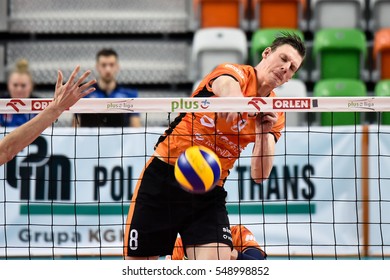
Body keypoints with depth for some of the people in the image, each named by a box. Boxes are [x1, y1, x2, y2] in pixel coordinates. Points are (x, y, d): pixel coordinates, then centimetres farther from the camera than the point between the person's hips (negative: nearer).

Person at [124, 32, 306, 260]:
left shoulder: (275, 114, 6)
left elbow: (259, 175, -2)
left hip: (210, 192, 4)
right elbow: (226, 83, -36)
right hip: (163, 176, -4)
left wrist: (266, 130, -18)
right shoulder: (237, 73, -8)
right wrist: (232, 96, -60)